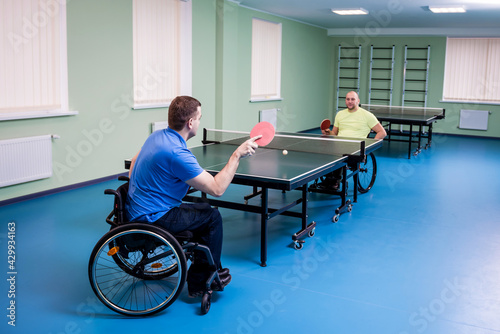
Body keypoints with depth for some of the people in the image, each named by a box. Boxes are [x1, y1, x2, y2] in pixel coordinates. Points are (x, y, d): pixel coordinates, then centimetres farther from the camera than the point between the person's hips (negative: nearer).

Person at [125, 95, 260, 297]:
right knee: (211, 216, 1)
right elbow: (217, 189, -24)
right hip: (152, 218, -9)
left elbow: (133, 164, 20)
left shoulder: (157, 136, 3)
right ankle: (201, 283, 11)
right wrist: (237, 155, -20)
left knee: (201, 209, 21)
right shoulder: (177, 153, -27)